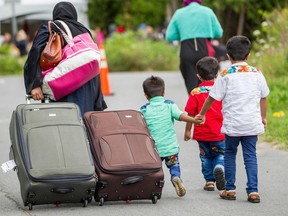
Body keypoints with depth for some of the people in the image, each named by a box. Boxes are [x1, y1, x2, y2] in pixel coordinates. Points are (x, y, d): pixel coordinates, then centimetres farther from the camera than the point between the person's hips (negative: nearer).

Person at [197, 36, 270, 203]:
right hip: (252, 123, 2)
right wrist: (263, 117, 25)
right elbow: (263, 97, 11)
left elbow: (212, 98, -1)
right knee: (250, 155, 6)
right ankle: (253, 191, -1)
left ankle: (230, 189, 15)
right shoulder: (257, 74, 2)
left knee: (230, 154, 14)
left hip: (232, 124, -2)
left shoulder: (226, 75, -6)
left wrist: (202, 114, 13)